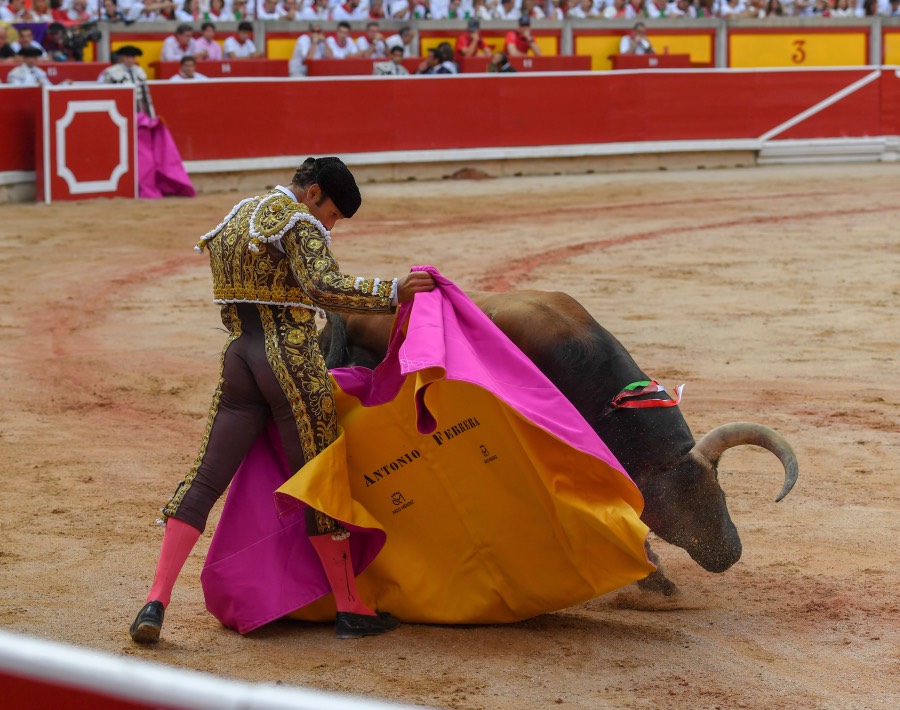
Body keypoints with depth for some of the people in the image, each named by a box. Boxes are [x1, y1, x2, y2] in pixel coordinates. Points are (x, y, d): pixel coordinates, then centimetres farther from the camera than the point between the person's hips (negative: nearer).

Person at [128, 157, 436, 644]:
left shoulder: (234, 220, 17)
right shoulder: (298, 222, -9)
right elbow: (324, 287, -27)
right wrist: (392, 293, -27)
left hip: (239, 361, 7)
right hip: (293, 364, -7)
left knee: (205, 481, 3)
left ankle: (156, 603, -7)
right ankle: (351, 610, 10)